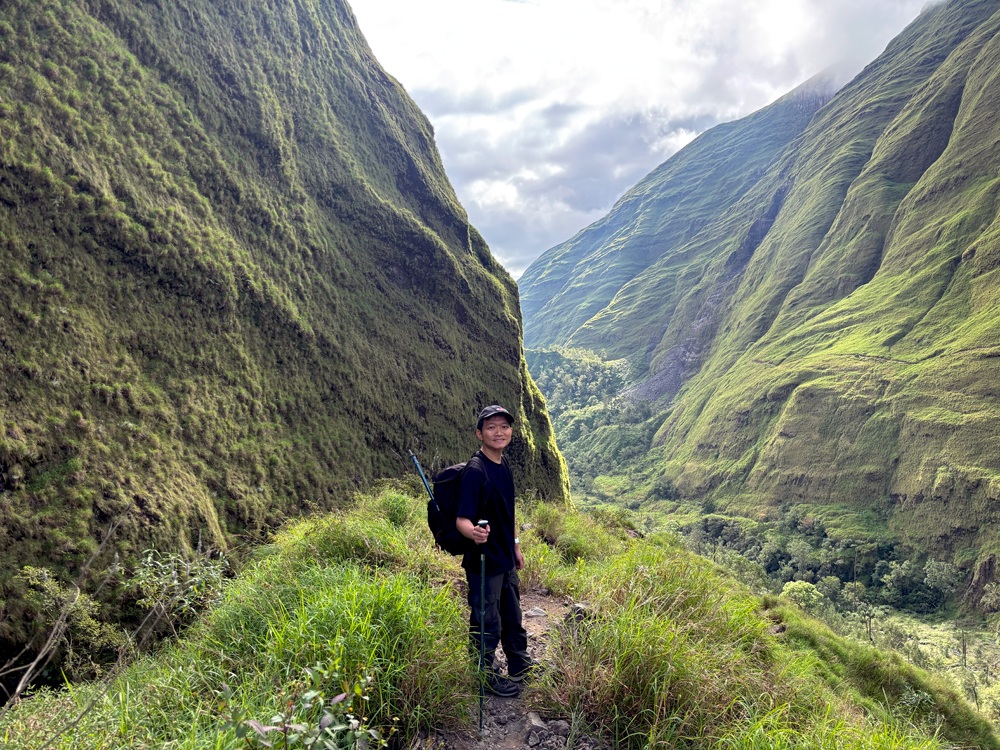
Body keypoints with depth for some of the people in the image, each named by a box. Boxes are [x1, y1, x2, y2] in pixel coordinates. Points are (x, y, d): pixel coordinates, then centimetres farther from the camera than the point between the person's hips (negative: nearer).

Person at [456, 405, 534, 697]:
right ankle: (487, 676, 28)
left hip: (506, 560, 8)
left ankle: (520, 665, 43)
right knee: (487, 623, 8)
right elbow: (462, 519, -28)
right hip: (484, 561, -8)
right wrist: (474, 532, -49)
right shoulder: (475, 471, -23)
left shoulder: (503, 465, 4)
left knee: (512, 617, 24)